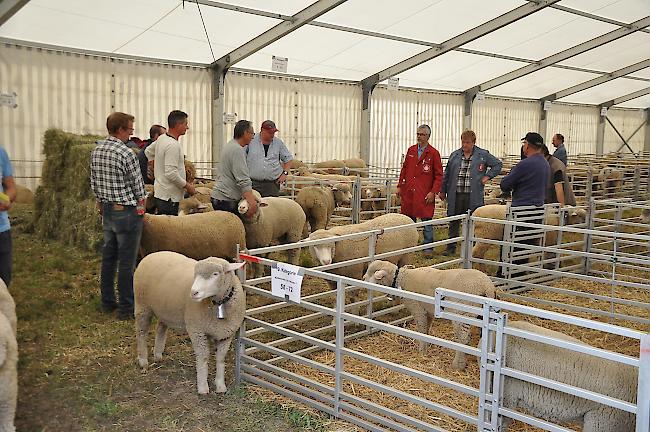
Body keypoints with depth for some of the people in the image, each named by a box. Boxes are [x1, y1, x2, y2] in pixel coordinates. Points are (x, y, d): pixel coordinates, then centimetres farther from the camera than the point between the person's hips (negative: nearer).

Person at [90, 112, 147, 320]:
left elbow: (93, 182, 13)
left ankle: (107, 302, 26)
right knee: (127, 262, -2)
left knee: (108, 257, 16)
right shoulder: (125, 153, -18)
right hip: (127, 211, -8)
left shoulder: (96, 150, 6)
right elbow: (138, 184, -11)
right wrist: (140, 201, 6)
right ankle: (126, 308, 5)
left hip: (106, 209, 8)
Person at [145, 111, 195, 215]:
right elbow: (171, 173, -25)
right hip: (169, 197, -10)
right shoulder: (173, 145, -20)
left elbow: (148, 151, 30)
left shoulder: (161, 139, 10)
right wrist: (187, 186, -14)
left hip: (160, 193, 10)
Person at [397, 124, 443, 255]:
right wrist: (400, 186, 10)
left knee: (427, 220, -1)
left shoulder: (434, 153, -2)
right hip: (408, 192, 4)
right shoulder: (411, 150, 12)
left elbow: (439, 175, -3)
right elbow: (404, 169, 17)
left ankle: (428, 247, 7)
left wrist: (433, 192, -10)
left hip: (425, 195, -4)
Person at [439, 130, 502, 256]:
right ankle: (451, 247, 17)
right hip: (456, 196, 2)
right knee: (453, 223, 8)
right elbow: (447, 175, 16)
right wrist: (443, 191, 17)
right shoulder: (454, 155, 11)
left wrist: (487, 176, 1)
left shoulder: (483, 155, 3)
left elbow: (498, 164, 12)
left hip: (473, 196, -2)